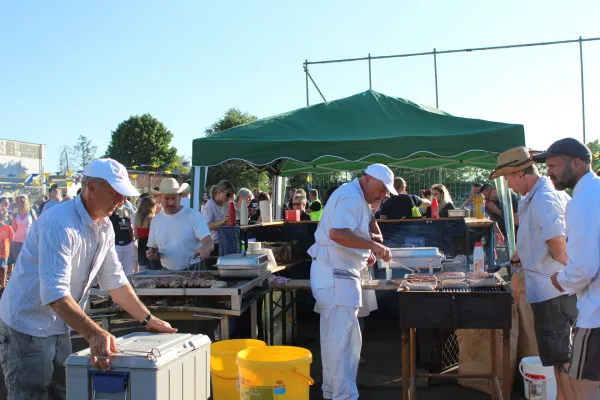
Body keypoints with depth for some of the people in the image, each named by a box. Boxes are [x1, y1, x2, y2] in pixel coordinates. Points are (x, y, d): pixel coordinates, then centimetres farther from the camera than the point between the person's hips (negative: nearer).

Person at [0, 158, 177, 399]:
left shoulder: (104, 227, 2)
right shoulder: (60, 223, -25)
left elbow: (115, 281, 8)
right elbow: (55, 294, -33)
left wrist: (148, 320, 6)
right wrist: (93, 334, -40)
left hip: (60, 329, 8)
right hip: (27, 329, -8)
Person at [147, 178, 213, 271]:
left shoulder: (193, 215, -1)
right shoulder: (156, 221, 12)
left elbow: (209, 244, -9)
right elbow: (153, 248, 20)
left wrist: (203, 249, -30)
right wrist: (152, 254, -2)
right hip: (167, 274, 3)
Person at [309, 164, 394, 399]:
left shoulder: (355, 198, 17)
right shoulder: (351, 197, -17)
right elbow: (337, 233, -32)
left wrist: (365, 254, 7)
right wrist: (374, 245, -29)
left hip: (336, 273, 11)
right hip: (335, 274, -11)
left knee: (334, 336, 17)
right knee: (344, 338, -8)